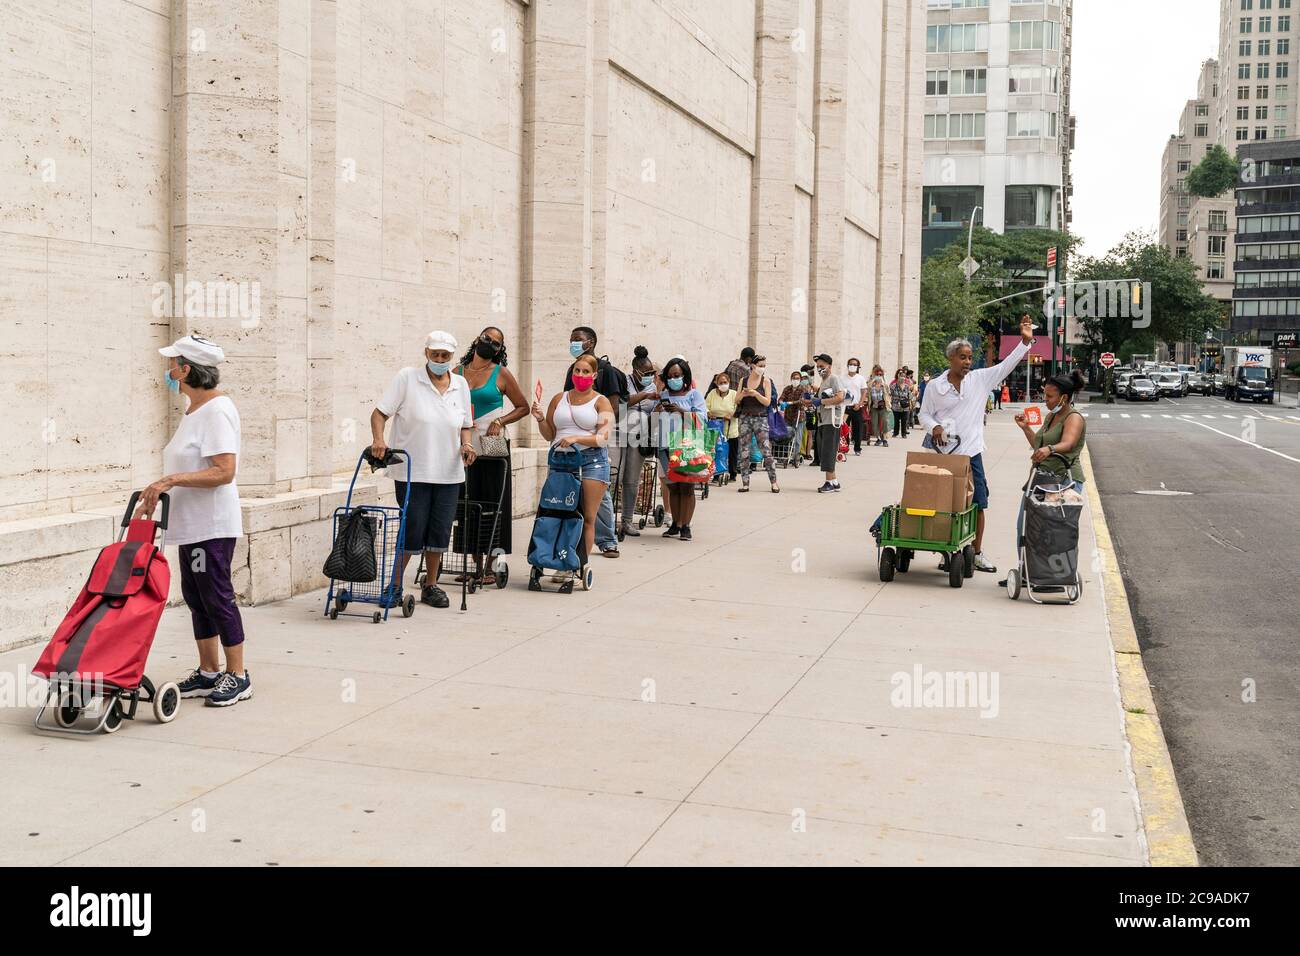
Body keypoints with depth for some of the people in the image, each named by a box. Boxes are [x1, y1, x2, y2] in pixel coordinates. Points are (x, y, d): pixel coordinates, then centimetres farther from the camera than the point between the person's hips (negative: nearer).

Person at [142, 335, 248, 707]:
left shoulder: (217, 410, -16)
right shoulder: (193, 409, 15)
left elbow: (224, 471, -24)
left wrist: (172, 480, -26)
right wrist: (155, 495, 19)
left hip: (211, 524, -10)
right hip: (191, 523, 10)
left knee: (217, 597, -4)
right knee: (196, 597, 13)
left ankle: (238, 675, 5)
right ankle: (209, 672, 22)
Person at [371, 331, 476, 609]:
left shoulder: (460, 384, 9)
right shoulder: (407, 378, -4)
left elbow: (465, 425, 17)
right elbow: (379, 412, -6)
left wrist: (466, 444, -3)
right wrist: (378, 439, -23)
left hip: (448, 472, 4)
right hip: (412, 471, -4)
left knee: (440, 531, 8)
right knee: (414, 531, -4)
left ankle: (431, 585, 24)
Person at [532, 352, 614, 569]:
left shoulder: (601, 402, 6)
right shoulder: (559, 399, 18)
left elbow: (603, 437, -5)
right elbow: (549, 435, 21)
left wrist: (576, 438, -17)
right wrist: (540, 419, 2)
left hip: (590, 460, -3)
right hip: (559, 460, 3)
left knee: (587, 518, -6)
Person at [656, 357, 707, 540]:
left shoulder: (693, 394, 5)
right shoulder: (663, 395, 16)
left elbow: (702, 416, -6)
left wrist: (681, 411, -15)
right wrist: (657, 411, -4)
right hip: (666, 446, 4)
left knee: (686, 487, -3)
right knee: (672, 487, 5)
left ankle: (685, 525, 0)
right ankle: (675, 524, 12)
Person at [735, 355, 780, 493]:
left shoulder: (766, 381, 1)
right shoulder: (743, 380, 8)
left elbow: (767, 402, -6)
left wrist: (756, 394, -21)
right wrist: (742, 395, -11)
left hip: (760, 418, -2)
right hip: (745, 418, 2)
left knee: (766, 451, -7)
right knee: (744, 452, 2)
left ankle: (774, 482, -1)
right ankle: (745, 483, 7)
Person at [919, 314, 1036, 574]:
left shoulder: (980, 379, 4)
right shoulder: (935, 386, 1)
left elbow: (1006, 365, 0)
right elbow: (924, 414, 8)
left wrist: (1025, 341, -9)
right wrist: (934, 427, -12)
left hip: (971, 452, 2)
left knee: (978, 504, 4)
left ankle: (977, 553, 16)